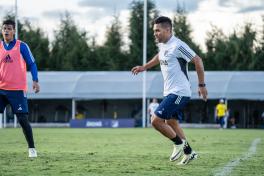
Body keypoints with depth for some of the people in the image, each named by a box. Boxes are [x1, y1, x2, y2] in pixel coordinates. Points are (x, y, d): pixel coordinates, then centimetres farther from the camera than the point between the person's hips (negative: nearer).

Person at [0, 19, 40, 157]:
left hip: (17, 89, -4)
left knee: (22, 119, -6)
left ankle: (31, 148, 7)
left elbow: (31, 64, 0)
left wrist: (35, 81, -11)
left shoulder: (21, 46, -1)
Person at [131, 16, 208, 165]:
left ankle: (179, 143, 5)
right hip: (170, 91, 10)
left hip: (179, 92, -10)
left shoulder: (177, 46, -19)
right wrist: (144, 67, 25)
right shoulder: (162, 45, 9)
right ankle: (189, 152, 30)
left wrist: (202, 85, -15)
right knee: (170, 122, 20)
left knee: (156, 120, -14)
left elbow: (198, 61, -17)